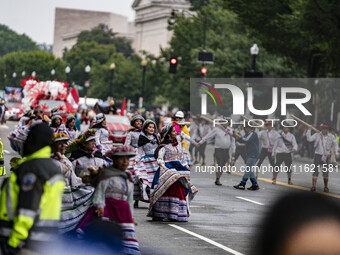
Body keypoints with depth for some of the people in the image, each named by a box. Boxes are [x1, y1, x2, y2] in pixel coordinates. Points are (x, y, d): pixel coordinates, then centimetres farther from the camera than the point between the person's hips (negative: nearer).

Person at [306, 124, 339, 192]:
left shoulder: (331, 137, 1)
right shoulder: (317, 135, 1)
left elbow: (335, 145, 11)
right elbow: (309, 139, -6)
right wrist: (309, 131, -14)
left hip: (326, 156, 0)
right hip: (318, 155, 0)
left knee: (326, 172, 3)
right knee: (316, 170, -5)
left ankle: (325, 187, 13)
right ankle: (313, 186, -4)